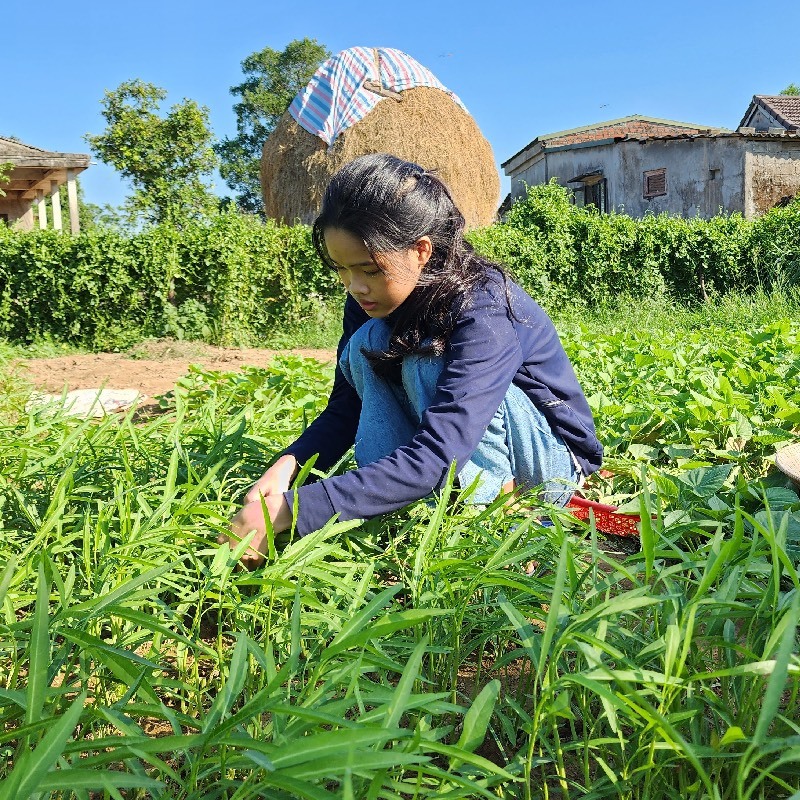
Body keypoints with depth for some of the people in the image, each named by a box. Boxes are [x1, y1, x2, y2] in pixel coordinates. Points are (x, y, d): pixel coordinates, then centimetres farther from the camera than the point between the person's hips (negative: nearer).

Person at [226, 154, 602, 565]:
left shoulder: (484, 310, -30)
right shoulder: (371, 301, -9)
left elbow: (436, 456, -40)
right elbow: (345, 409, -5)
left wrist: (292, 510, -43)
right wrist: (288, 465, -25)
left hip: (552, 458, -6)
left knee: (427, 360, -30)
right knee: (366, 345, -17)